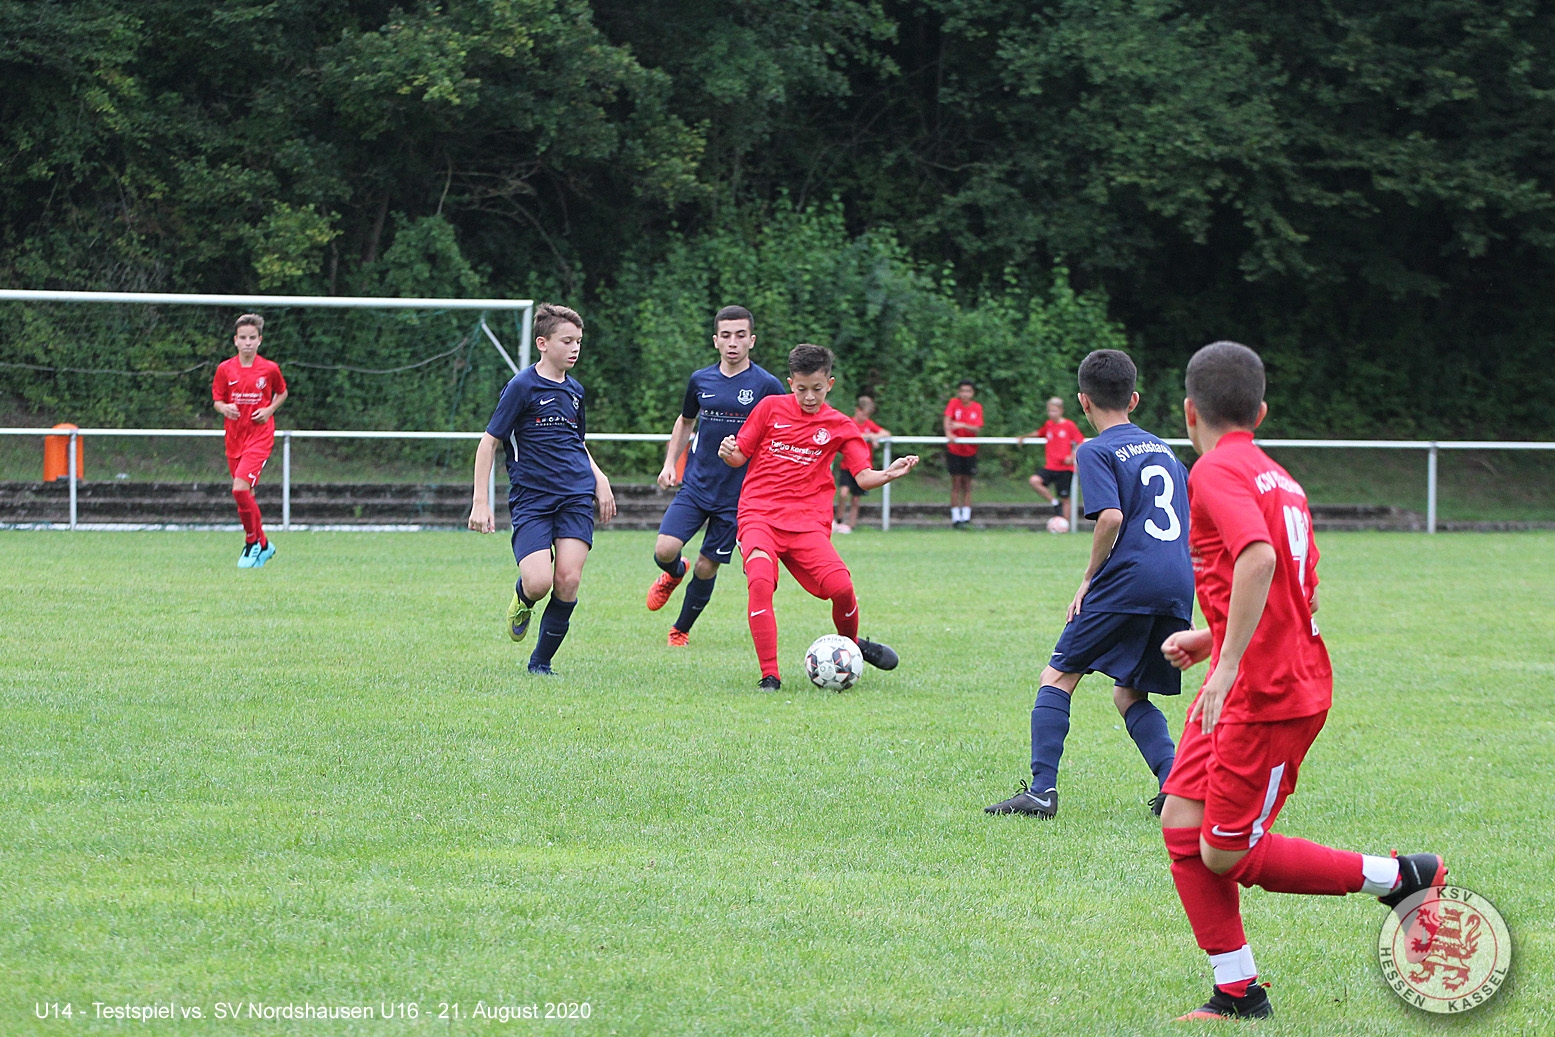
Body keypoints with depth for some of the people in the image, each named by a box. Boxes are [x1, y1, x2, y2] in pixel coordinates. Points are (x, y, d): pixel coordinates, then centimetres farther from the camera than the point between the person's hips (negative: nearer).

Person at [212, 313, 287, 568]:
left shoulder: (270, 369, -3)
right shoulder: (225, 369, 1)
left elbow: (282, 393, 14)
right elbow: (217, 401, 7)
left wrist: (270, 410, -4)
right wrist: (225, 408, -16)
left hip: (260, 436, -4)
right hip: (234, 437, 4)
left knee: (240, 488, -20)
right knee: (246, 494, 10)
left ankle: (253, 542, -4)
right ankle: (263, 545, 26)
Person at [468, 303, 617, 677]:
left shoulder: (574, 390, 15)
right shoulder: (522, 386, -4)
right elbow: (488, 442, -3)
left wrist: (599, 478, 13)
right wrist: (480, 503, -8)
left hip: (576, 496, 5)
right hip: (531, 498, -5)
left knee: (568, 580, -11)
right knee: (539, 582, -20)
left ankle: (541, 661, 6)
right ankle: (522, 600, 19)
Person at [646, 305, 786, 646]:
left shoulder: (766, 385, -7)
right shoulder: (701, 380, 4)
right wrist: (670, 463, 12)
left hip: (737, 495, -2)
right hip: (695, 486, 2)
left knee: (707, 567, 3)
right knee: (664, 550, -15)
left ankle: (681, 630, 26)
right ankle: (674, 574, 23)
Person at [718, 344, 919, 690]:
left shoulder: (840, 426, 10)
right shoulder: (771, 408, 7)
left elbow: (864, 477, 4)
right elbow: (739, 456, 12)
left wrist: (889, 474, -16)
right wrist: (728, 451, -12)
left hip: (808, 523, 1)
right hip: (759, 516, -1)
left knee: (841, 587, -18)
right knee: (759, 581, -28)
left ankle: (850, 644, 16)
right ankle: (769, 676, -22)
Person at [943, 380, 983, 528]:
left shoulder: (977, 407, 0)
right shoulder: (954, 403, -3)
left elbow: (976, 429, -10)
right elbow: (947, 420, -17)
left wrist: (962, 425, -28)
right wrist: (948, 433, -36)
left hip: (970, 450, 2)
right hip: (954, 448, -2)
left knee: (967, 484, 3)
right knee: (956, 484, -3)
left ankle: (966, 518, 4)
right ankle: (955, 518, -1)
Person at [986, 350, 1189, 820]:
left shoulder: (1097, 451, -1)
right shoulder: (1162, 448, 21)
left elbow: (1111, 516, -16)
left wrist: (1089, 578, -4)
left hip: (1128, 580, -7)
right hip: (1180, 586, 7)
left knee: (1058, 676, 4)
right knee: (1129, 693, 18)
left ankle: (1042, 789, -6)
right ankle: (1174, 783, -2)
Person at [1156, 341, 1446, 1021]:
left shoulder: (1216, 472, -14)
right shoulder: (1276, 478, 16)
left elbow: (1259, 557, -32)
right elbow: (1298, 591, 24)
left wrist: (1228, 664, -32)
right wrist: (1210, 639, 25)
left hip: (1266, 694, -9)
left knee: (1227, 855, -3)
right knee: (1182, 826, 5)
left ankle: (1400, 878, 6)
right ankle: (1238, 994, 7)